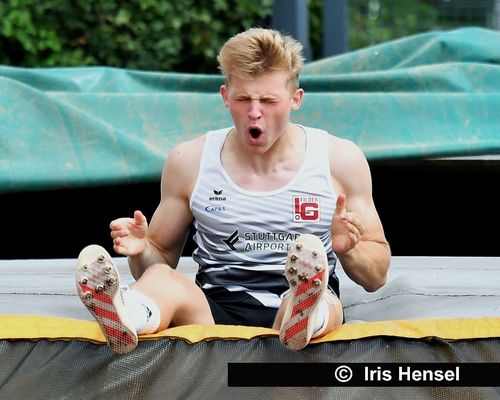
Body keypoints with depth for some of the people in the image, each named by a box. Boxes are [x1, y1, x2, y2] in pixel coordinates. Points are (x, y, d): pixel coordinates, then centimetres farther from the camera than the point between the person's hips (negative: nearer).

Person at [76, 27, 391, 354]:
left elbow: (376, 277, 12)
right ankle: (126, 319, -66)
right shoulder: (189, 161, 9)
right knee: (160, 277, -32)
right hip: (217, 309, 1)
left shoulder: (341, 159, 7)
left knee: (316, 293, -37)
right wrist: (141, 251, -8)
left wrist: (348, 249, -12)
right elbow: (162, 256, 17)